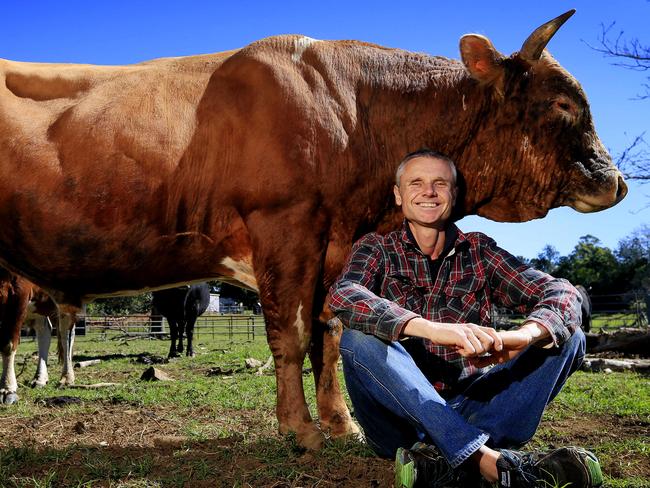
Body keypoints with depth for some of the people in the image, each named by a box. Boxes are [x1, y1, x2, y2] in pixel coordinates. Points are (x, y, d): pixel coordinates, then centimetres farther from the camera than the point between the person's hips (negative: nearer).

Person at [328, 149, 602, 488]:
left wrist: (521, 336, -30)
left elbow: (562, 294, -6)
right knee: (359, 339, -28)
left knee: (568, 338, -10)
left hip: (468, 409, 3)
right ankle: (492, 460, -37)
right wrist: (432, 328, -38)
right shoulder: (376, 250, 2)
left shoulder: (478, 251, 7)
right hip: (399, 413, -2)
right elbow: (343, 296, -22)